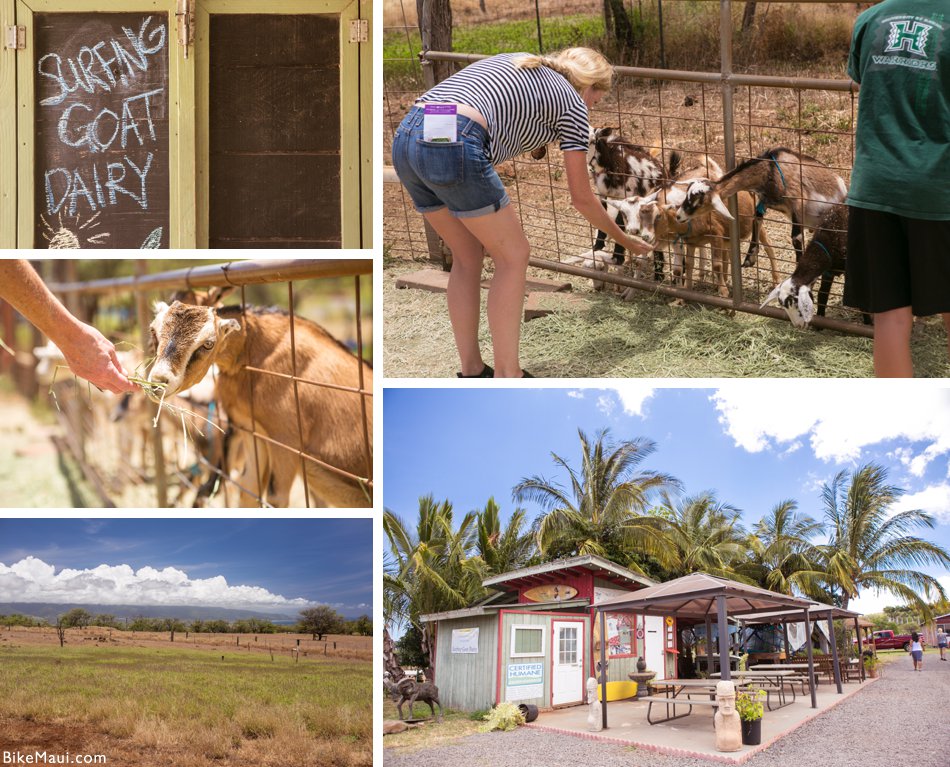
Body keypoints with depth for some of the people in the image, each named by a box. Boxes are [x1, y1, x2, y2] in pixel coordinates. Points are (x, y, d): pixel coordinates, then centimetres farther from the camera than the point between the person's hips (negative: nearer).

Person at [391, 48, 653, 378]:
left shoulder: (514, 62, 32)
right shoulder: (573, 103, 15)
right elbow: (582, 198, 19)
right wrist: (626, 241, 33)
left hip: (404, 139, 7)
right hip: (452, 145, -7)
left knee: (468, 255, 21)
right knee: (513, 256, 10)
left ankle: (471, 372, 24)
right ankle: (507, 376, 10)